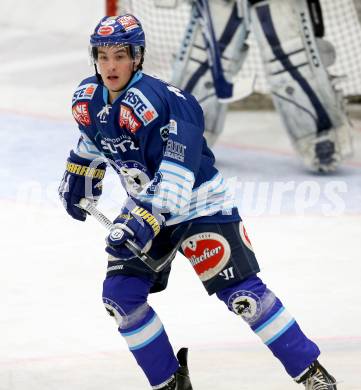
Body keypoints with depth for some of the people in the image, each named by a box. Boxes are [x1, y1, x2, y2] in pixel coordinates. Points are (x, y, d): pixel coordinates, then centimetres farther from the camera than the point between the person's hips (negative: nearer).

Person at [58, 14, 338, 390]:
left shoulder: (159, 101, -28)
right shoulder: (87, 99, -4)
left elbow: (175, 178, -34)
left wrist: (145, 219, -40)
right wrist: (77, 181, 25)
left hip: (198, 205, -7)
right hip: (144, 205, 7)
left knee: (242, 293, -12)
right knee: (120, 296, -4)